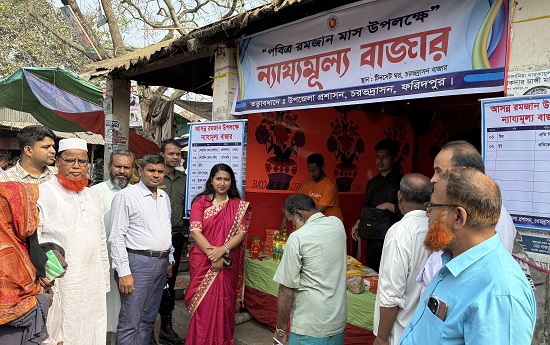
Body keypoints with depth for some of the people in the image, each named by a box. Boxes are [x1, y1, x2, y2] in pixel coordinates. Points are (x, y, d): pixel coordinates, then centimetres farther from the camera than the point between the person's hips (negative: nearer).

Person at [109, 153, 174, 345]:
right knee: (130, 322, 0)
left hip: (162, 263, 7)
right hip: (138, 262, -7)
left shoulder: (164, 197, 12)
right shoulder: (126, 196, -9)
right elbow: (117, 237, -12)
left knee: (148, 319, 16)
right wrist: (124, 272, -16)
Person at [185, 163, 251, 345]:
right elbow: (195, 231, -8)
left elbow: (241, 233, -3)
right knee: (203, 303, 5)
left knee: (223, 302, 7)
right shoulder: (200, 201, 0)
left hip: (228, 263, 1)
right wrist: (212, 254, -17)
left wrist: (222, 250, -18)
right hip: (203, 261, -1)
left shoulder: (239, 205, 4)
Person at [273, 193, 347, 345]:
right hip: (339, 320, 6)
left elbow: (286, 289, -15)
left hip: (310, 327, -6)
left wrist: (280, 329, -6)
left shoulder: (297, 238, -17)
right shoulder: (337, 224, 0)